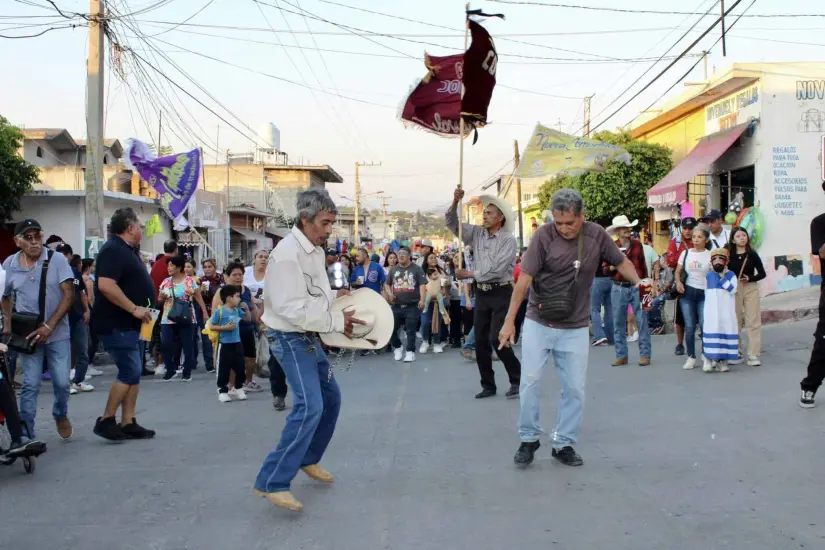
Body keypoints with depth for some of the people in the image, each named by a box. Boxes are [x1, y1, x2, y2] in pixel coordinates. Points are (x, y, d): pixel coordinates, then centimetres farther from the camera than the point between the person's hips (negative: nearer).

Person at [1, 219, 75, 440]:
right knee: (30, 385, 0)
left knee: (62, 382, 1)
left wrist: (49, 326, -17)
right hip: (29, 334, 1)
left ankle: (61, 415, 31)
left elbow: (69, 294, -11)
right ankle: (25, 435, 9)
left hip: (57, 333, -1)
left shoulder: (57, 259, -9)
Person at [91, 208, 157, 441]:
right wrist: (134, 309, -25)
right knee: (129, 373, -9)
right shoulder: (113, 250, -17)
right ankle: (106, 420, 3)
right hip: (116, 324, -10)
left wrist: (153, 296, 11)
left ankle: (128, 423, 14)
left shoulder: (128, 250, 15)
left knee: (133, 374, 10)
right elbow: (105, 285, -29)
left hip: (128, 324, 10)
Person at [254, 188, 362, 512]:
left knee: (331, 398, 18)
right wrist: (337, 321, -23)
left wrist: (334, 295, 3)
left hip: (310, 338, 10)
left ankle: (308, 459, 36)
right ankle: (271, 482, -14)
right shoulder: (287, 254, -22)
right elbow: (292, 308, -28)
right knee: (310, 406, -19)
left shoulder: (315, 250, 9)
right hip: (291, 339, -10)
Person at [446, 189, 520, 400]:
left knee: (497, 339, -12)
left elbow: (496, 269, -18)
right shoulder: (477, 233, 7)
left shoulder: (508, 240, -11)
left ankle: (517, 380, 4)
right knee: (481, 341, 7)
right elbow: (452, 223, 7)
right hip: (481, 293, 6)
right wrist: (455, 202, -9)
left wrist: (469, 274, -11)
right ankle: (488, 385, 17)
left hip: (501, 293, -6)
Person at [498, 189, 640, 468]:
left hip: (576, 329, 2)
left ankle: (564, 444, 19)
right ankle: (528, 439, 17)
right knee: (530, 382, -1)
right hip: (538, 323, -2)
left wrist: (639, 283, -13)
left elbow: (621, 262, 6)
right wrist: (509, 321, -16)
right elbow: (524, 279, -15)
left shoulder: (597, 235, -7)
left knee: (575, 388, 4)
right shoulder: (544, 235, -15)